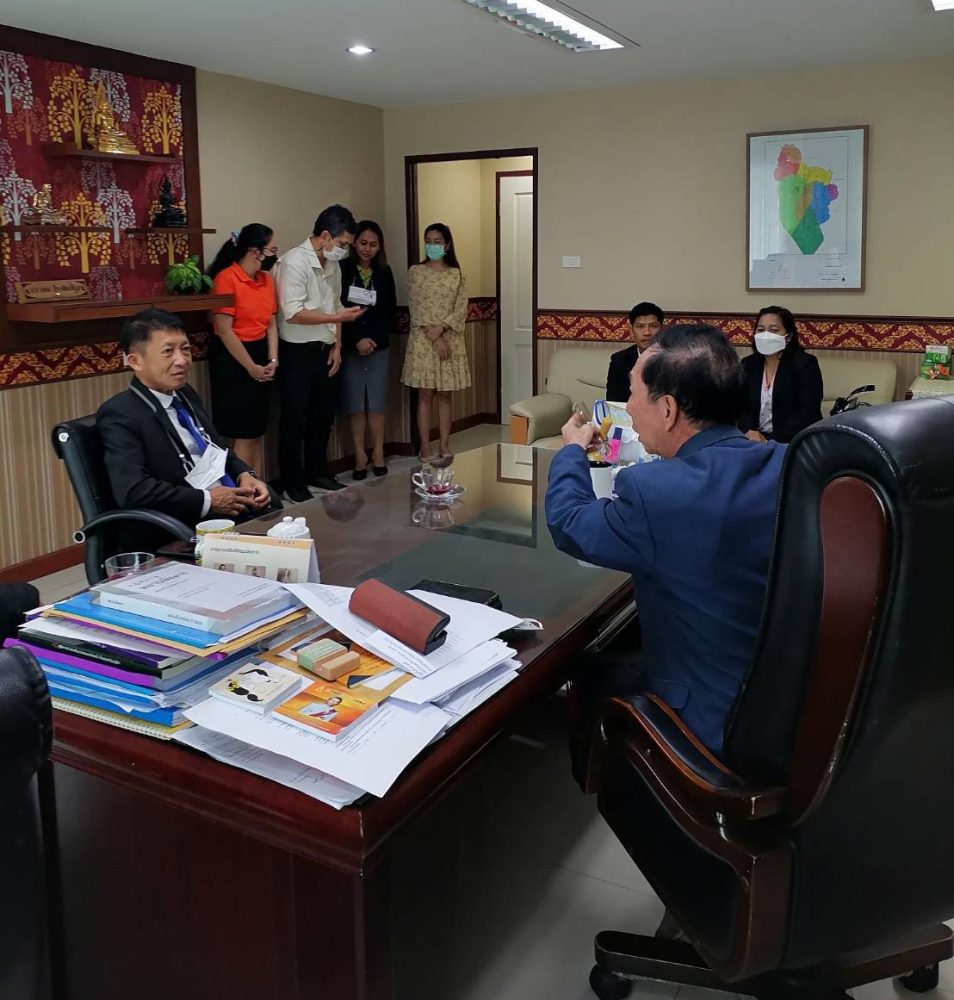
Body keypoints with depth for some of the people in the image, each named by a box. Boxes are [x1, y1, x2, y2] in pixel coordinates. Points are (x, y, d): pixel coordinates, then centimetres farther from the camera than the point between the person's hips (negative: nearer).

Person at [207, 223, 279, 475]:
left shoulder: (266, 279, 8)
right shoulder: (226, 278, -15)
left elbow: (271, 323, 9)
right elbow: (225, 331, -17)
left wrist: (272, 360, -4)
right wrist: (251, 367, -14)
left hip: (260, 354, 7)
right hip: (233, 359, -7)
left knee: (257, 432, 11)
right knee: (244, 435, -3)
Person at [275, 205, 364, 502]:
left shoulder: (332, 264, 8)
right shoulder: (295, 261, -16)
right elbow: (293, 313, -22)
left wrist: (337, 345, 6)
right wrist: (339, 317, -22)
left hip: (325, 350, 8)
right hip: (297, 352, -8)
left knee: (323, 414, 15)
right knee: (295, 418, 2)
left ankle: (317, 472, 30)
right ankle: (293, 482, 12)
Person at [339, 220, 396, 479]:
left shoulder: (384, 273, 7)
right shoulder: (341, 270, -2)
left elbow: (389, 312, 4)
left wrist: (373, 339, -9)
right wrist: (357, 340, -13)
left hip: (378, 346, 2)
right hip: (349, 347, -2)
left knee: (377, 401, 3)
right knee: (355, 403, 0)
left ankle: (378, 453, 12)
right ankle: (360, 456, 8)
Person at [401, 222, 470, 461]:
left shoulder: (457, 274, 7)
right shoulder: (416, 272, 1)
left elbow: (461, 310, -2)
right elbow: (416, 310, -6)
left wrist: (440, 330, -16)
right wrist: (435, 339, -15)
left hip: (451, 340, 2)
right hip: (423, 341, -2)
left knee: (445, 395, 7)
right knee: (425, 395, 1)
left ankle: (444, 445, 12)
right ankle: (425, 447, 5)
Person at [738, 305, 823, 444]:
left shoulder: (806, 364, -2)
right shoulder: (747, 365, 11)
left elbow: (807, 415, -11)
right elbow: (740, 407, 3)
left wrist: (769, 440, -20)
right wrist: (750, 433, -18)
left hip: (794, 442, -3)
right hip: (755, 440, 4)